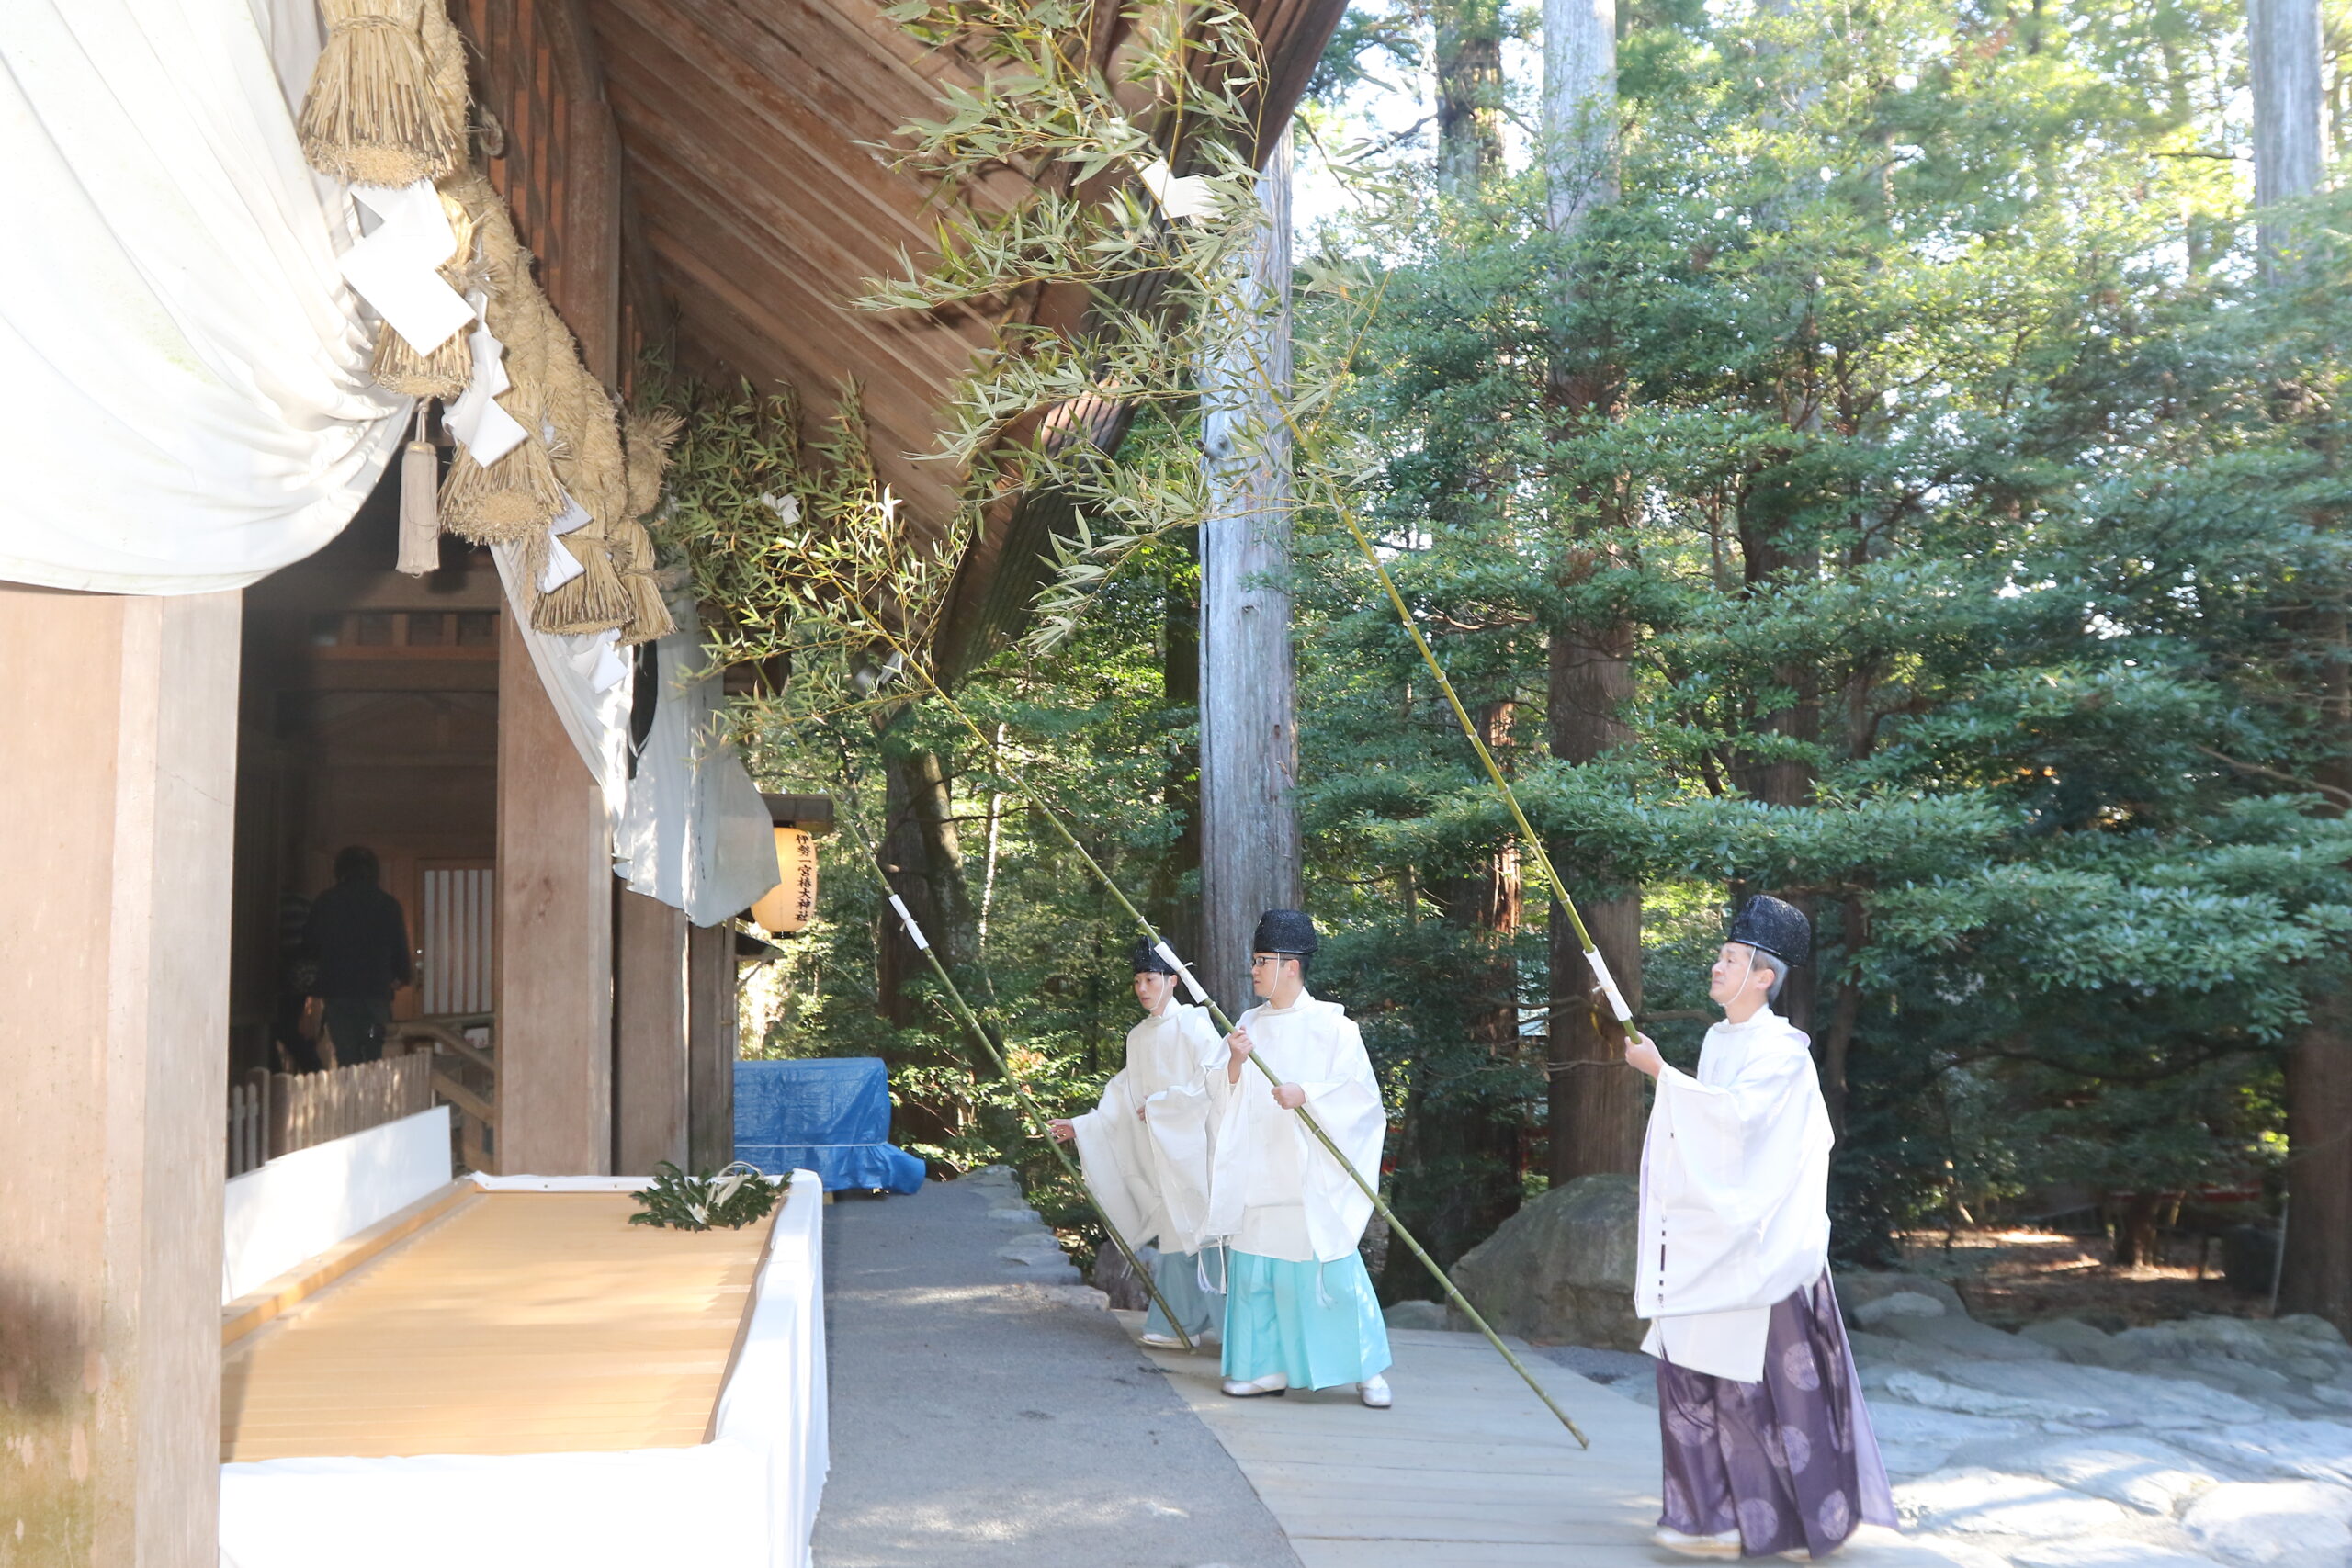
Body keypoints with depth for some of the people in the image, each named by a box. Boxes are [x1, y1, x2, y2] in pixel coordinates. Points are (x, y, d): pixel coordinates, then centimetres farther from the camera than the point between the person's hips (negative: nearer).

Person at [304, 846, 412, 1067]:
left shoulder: (324, 902, 3)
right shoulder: (388, 904, -1)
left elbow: (313, 948, 7)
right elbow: (400, 949, 1)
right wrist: (403, 976, 22)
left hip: (336, 990, 1)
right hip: (376, 989, -1)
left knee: (346, 1058, 4)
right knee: (372, 1056, 4)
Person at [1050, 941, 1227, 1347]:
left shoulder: (1193, 1023, -6)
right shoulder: (1138, 1036, 14)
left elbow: (1212, 1079, -14)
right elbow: (1122, 1098, 15)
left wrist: (1159, 1104, -10)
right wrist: (1082, 1125, 8)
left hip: (1195, 1144, -6)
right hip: (1160, 1147, 6)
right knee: (1172, 1230, 6)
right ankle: (1181, 1324, 11)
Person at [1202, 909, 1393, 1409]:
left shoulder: (1332, 1025, -3)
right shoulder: (1249, 1024, 12)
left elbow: (1361, 1090, -8)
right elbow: (1225, 1095, 10)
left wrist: (1306, 1094, -20)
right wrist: (1235, 1061, -10)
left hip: (1313, 1175, -5)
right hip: (1257, 1174, 5)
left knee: (1334, 1270, -4)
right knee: (1253, 1269, 5)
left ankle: (1367, 1370, 9)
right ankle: (1264, 1368, 16)